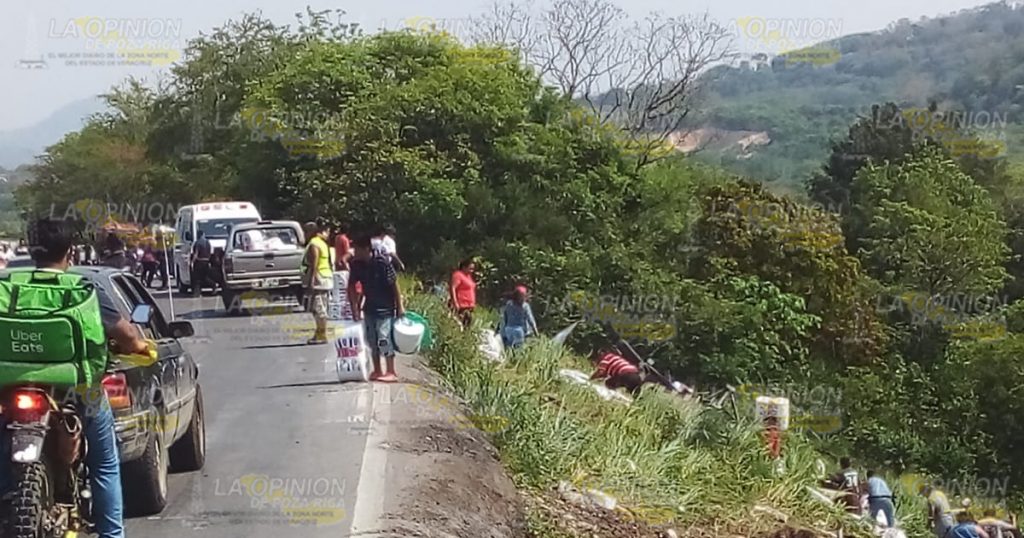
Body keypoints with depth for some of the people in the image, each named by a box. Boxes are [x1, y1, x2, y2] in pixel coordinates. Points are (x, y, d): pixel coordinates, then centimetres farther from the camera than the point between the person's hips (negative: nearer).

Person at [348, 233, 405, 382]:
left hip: (385, 307, -6)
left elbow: (394, 284, -17)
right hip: (369, 306, 6)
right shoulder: (356, 264, -7)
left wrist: (400, 306, -15)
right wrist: (355, 307, -2)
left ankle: (391, 372, 0)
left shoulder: (382, 261, -22)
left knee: (384, 339, -8)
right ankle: (377, 371, 21)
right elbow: (352, 286, 2)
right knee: (372, 339, 10)